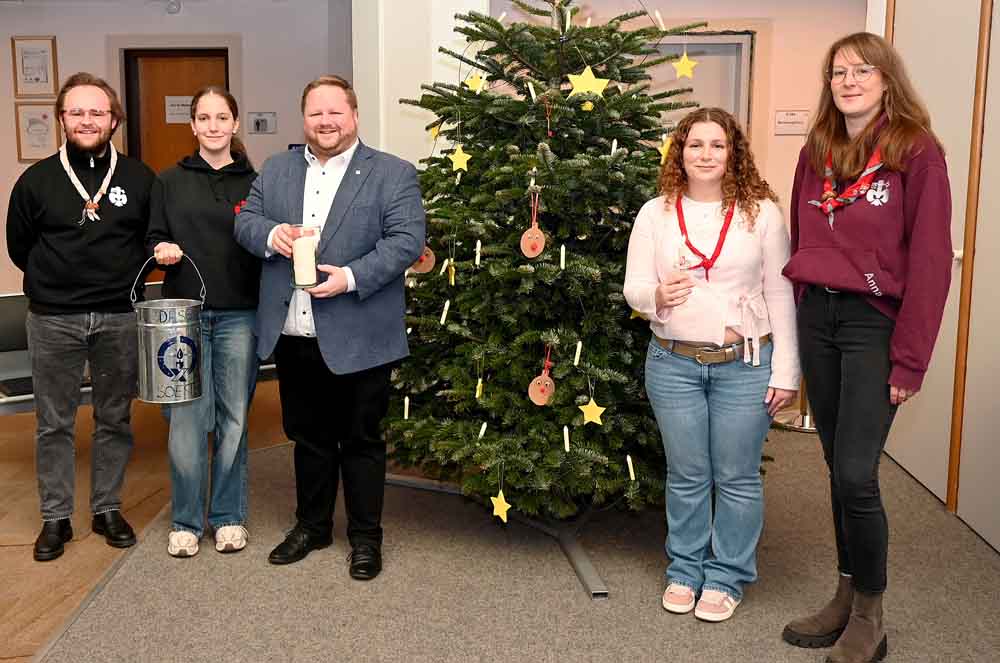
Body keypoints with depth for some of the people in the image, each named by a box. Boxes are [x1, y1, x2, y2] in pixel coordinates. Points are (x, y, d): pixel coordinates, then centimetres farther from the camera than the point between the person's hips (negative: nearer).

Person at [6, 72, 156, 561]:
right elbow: (19, 247, 11)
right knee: (54, 423, 7)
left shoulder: (139, 179, 0)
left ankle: (107, 509, 25)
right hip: (53, 320, 0)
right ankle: (55, 517, 20)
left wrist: (124, 279, 4)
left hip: (120, 318, 1)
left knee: (115, 420, 10)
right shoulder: (36, 181, 0)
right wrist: (57, 282, 11)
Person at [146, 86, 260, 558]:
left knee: (233, 418, 6)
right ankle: (186, 520, 15)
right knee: (187, 419, -1)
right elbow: (153, 238, 10)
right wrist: (161, 250, -10)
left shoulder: (253, 183, 6)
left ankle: (228, 516, 21)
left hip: (239, 315, 0)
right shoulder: (169, 182, 7)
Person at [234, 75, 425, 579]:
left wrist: (352, 276, -23)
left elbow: (407, 239, -12)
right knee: (307, 437, 18)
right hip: (292, 335, 5)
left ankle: (366, 537, 24)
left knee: (361, 440, 8)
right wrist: (271, 233, -13)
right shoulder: (275, 170, 12)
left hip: (358, 339, -4)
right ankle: (312, 526, 35)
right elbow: (244, 221, 10)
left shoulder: (393, 174, -3)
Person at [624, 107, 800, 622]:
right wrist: (657, 296, -22)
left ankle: (726, 577, 25)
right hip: (673, 363, 2)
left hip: (745, 364, -1)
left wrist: (785, 370, -4)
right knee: (686, 475, 12)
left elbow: (779, 294, -1)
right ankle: (685, 570, 30)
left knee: (737, 477, 7)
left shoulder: (761, 212, -1)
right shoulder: (655, 213, 3)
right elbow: (633, 286, 3)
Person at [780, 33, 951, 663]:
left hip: (875, 321, -5)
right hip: (817, 316, 5)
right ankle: (847, 597, 23)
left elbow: (930, 258, -9)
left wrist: (910, 358, -13)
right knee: (838, 468, 10)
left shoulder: (917, 151, -5)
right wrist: (796, 320, 9)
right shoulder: (816, 153, 12)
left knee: (856, 475, -9)